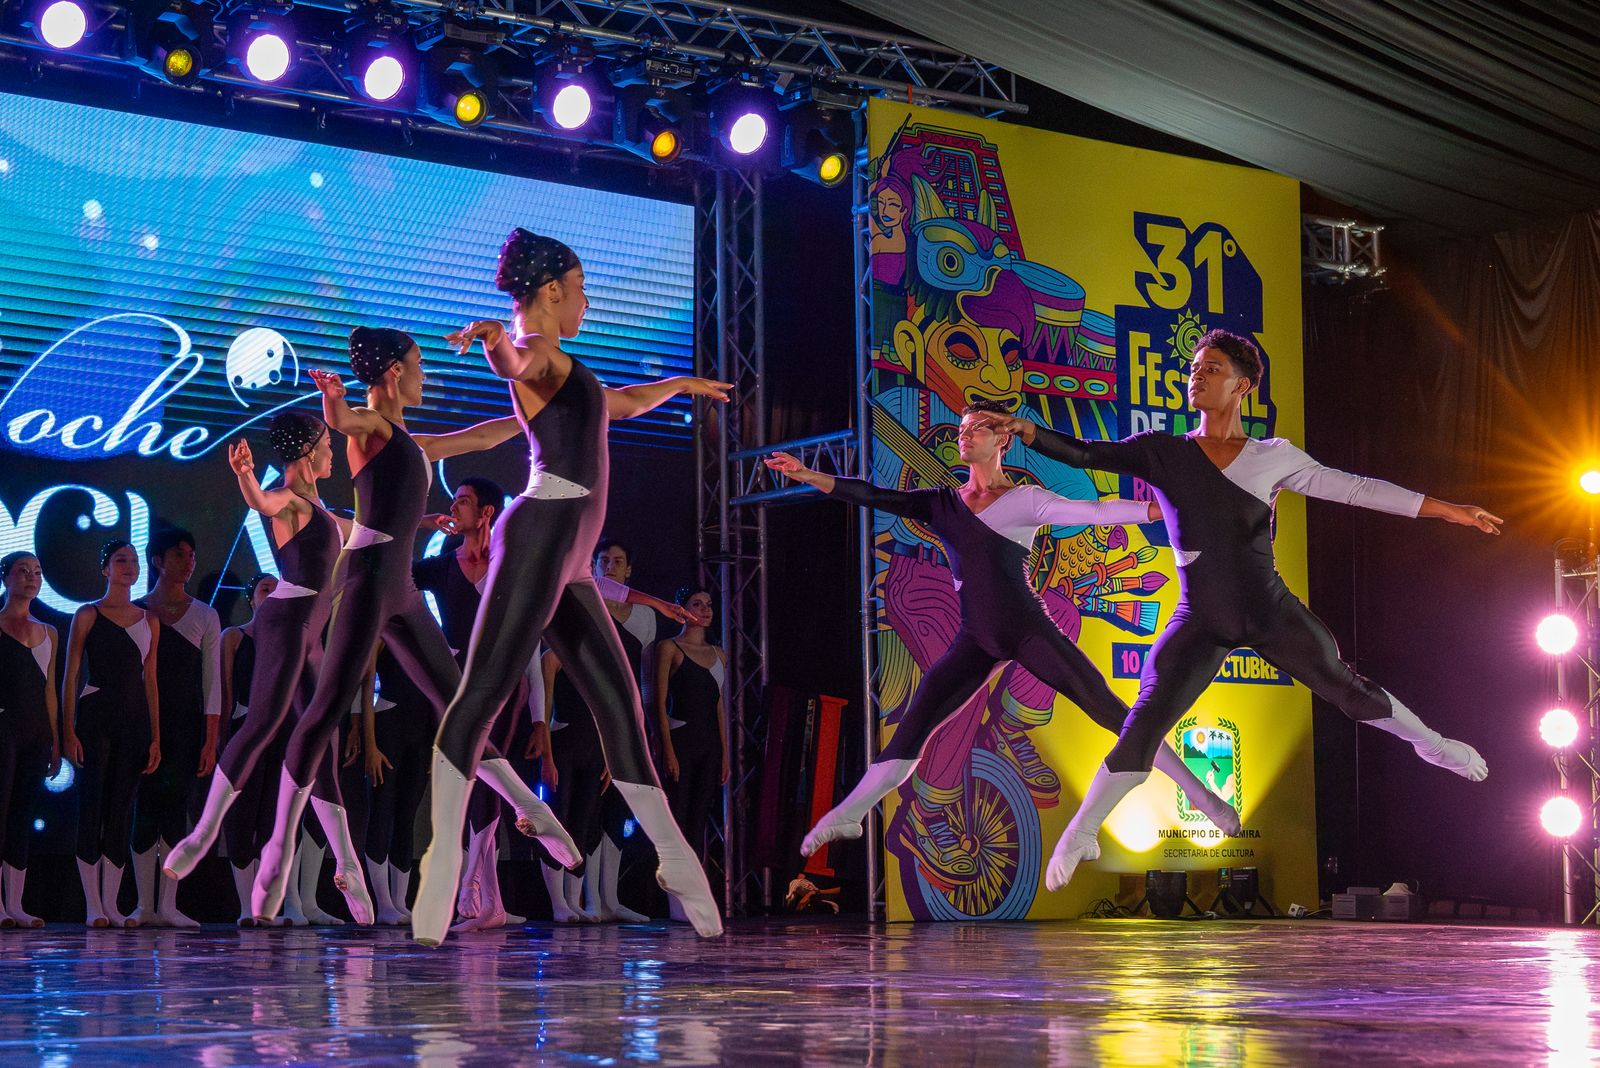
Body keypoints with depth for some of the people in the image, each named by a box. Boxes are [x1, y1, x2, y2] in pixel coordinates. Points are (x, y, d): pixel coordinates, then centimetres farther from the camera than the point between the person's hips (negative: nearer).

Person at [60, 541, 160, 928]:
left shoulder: (149, 620, 13)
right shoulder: (88, 616, 2)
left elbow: (150, 680, 14)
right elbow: (70, 677, -2)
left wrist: (155, 736, 8)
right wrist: (68, 732, -10)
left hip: (134, 721, 4)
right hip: (95, 718, -4)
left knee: (122, 810, 3)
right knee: (92, 806, -5)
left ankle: (111, 904, 6)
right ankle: (93, 906, -3)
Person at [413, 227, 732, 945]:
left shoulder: (564, 371, 26)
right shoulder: (538, 355, -3)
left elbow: (621, 403, 46)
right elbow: (512, 363, -30)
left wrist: (679, 385, 60)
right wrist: (493, 339, -53)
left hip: (566, 562, 10)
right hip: (540, 539, -10)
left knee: (619, 704, 11)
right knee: (482, 694, -13)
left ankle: (675, 858, 16)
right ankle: (444, 853, -17)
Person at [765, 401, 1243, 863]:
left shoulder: (1026, 501, 0)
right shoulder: (940, 504, 8)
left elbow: (1094, 511, -8)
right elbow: (872, 497, 0)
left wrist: (1160, 508, -18)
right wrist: (807, 475, -10)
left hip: (1029, 629, -3)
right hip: (975, 640, 3)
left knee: (1108, 709, -5)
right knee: (914, 723, -4)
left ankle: (1199, 793, 2)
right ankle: (848, 813, 3)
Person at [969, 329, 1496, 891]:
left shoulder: (1273, 457, 1)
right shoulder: (1161, 453, 0)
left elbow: (1357, 488, 3)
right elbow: (1084, 454, -10)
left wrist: (1449, 510, 2)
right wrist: (1025, 429, -27)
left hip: (1272, 612, 1)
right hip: (1201, 622, -1)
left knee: (1348, 690, 7)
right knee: (1144, 724, -11)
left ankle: (1431, 743, 37)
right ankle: (1081, 833, 2)